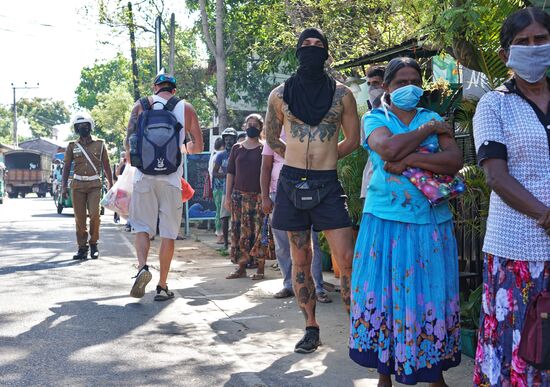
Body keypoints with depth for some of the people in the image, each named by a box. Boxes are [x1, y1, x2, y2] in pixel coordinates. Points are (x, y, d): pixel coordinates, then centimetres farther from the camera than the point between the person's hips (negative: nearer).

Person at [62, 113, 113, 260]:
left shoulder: (99, 144, 7)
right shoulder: (72, 146, 9)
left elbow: (106, 166, 11)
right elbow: (66, 167, 10)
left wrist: (111, 185, 7)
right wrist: (64, 187, 1)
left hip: (94, 184, -1)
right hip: (77, 185, 1)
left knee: (94, 215, -12)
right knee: (79, 218, 1)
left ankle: (93, 244, 5)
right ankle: (82, 247, 8)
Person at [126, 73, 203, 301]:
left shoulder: (141, 106, 7)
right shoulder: (186, 108, 8)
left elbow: (129, 142, 1)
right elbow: (198, 147, 10)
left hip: (144, 175, 0)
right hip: (172, 178, 0)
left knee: (142, 226, 8)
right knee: (168, 233, 6)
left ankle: (142, 267, -18)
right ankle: (162, 286, 8)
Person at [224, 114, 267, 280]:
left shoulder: (265, 149, 4)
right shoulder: (237, 148, 11)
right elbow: (230, 173, 12)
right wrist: (228, 196, 5)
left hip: (259, 196, -3)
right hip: (239, 195, 3)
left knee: (259, 232, -4)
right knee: (239, 231, 2)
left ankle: (260, 268, 3)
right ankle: (241, 267, 10)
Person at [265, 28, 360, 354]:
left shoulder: (341, 94, 2)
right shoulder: (280, 94, 5)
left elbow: (353, 140, 10)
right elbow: (272, 138, 18)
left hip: (327, 184, -1)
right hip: (292, 182, 2)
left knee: (347, 259, -8)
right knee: (301, 260, 7)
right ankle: (311, 329, 18)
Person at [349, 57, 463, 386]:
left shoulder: (434, 118, 10)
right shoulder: (375, 119, 6)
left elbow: (455, 161, -6)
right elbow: (387, 148, -17)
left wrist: (410, 159, -16)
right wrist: (430, 129, -6)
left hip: (432, 221, 1)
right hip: (386, 219, -1)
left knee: (431, 295, 4)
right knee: (385, 293, 3)